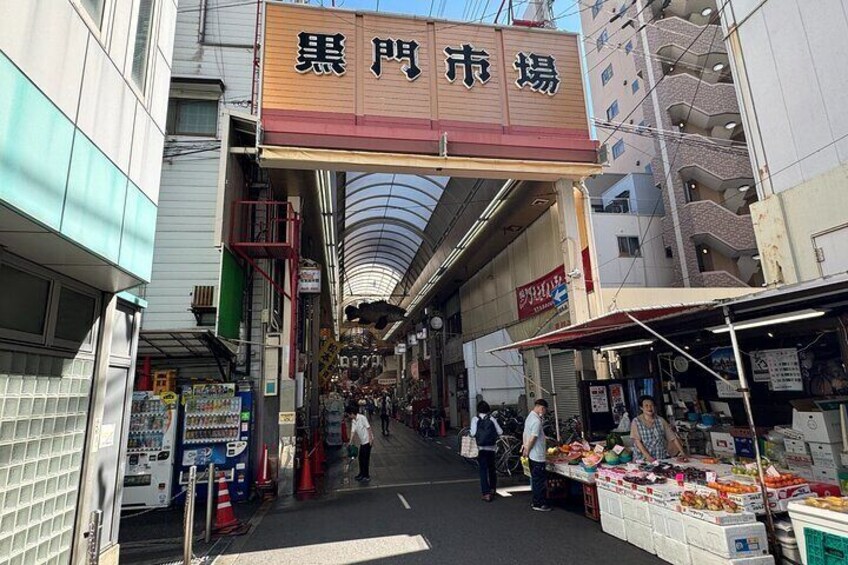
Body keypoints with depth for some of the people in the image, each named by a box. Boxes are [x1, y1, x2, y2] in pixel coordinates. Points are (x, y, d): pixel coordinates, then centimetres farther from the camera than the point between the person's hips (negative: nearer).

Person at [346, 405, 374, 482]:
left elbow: (368, 428, -18)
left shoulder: (362, 417, -19)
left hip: (367, 440, -8)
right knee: (361, 458, 14)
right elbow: (353, 431, 4)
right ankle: (362, 474, 28)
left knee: (366, 458, -1)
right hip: (362, 441, 8)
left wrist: (371, 438, -19)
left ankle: (367, 476, 9)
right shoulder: (353, 421, 5)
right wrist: (350, 442, -2)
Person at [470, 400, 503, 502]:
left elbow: (473, 433, -13)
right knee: (492, 468, 20)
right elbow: (500, 432, -4)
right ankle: (492, 489, 33)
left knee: (483, 470, 3)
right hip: (492, 448, 3)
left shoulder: (475, 419, -6)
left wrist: (470, 434, 8)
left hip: (481, 448, -2)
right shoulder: (492, 418, 0)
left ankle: (486, 493, -1)